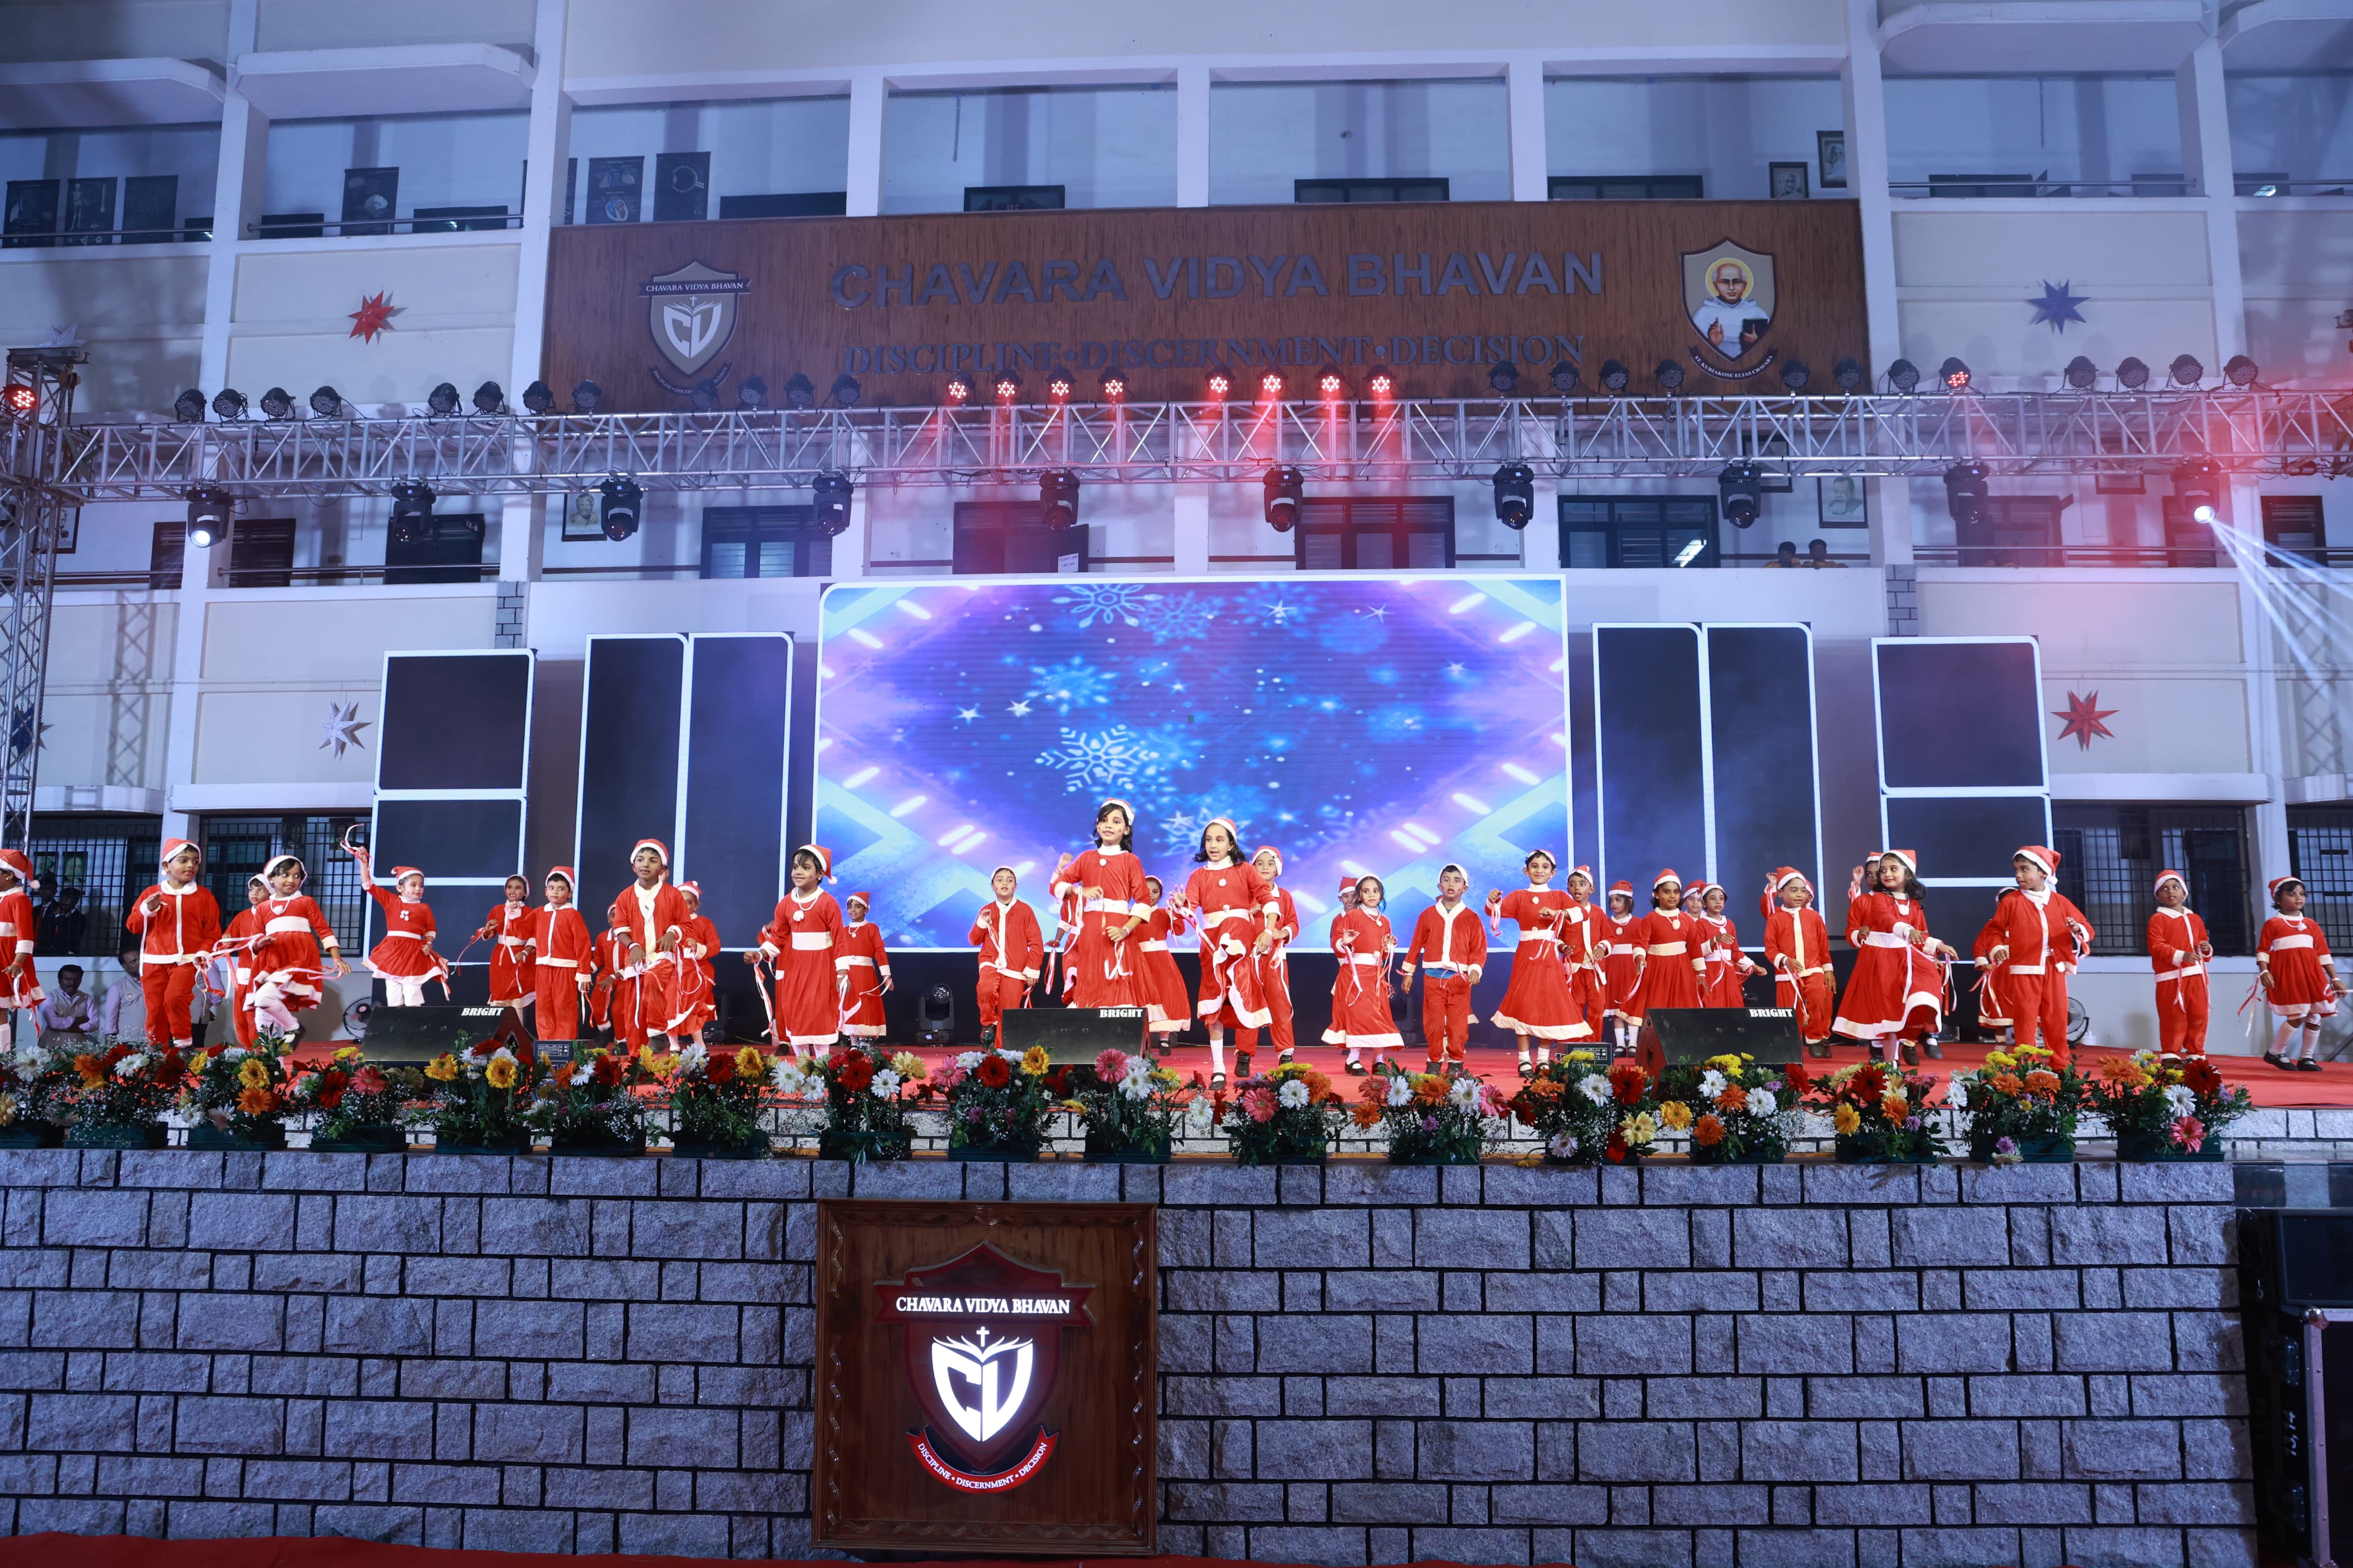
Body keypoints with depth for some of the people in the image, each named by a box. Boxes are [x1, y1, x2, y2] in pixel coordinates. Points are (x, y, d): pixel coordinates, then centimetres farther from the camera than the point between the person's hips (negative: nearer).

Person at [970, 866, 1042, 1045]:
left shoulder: (1025, 910, 1)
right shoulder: (987, 911, 9)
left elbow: (1036, 943, 1)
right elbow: (974, 941, 12)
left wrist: (1032, 969, -5)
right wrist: (982, 924, -6)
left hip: (1015, 968, -1)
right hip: (991, 963, 1)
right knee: (986, 990, -31)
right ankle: (988, 1024, -6)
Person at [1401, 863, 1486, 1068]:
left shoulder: (1471, 918, 4)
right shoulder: (1428, 915, 7)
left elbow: (1479, 949, 2)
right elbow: (1416, 945, 10)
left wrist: (1475, 969, -14)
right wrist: (1408, 972, 10)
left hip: (1460, 978, -1)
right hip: (1433, 977, 1)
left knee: (1458, 1023, 0)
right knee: (1434, 1022, 2)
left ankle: (1456, 1061, 11)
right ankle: (1435, 1060, 13)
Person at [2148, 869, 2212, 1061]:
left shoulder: (2195, 919, 17)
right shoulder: (2158, 919, -1)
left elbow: (2204, 948, 24)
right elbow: (2156, 947, -12)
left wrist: (2207, 950, -1)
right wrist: (2181, 955, -24)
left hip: (2196, 976, 6)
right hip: (2171, 978, -5)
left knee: (2199, 1017, 7)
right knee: (2173, 1019, -6)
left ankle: (2196, 1056, 15)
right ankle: (2170, 1057, -1)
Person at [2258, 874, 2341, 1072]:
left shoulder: (2312, 925, 15)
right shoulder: (2273, 924, 1)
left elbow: (2323, 954, 14)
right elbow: (2263, 951, -2)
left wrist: (2335, 978, 11)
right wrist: (2264, 971, -16)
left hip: (2311, 976, 6)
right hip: (2287, 976, -6)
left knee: (2314, 1016, 4)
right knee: (2297, 1016, -11)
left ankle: (2307, 1058, 15)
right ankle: (2275, 1053, 5)